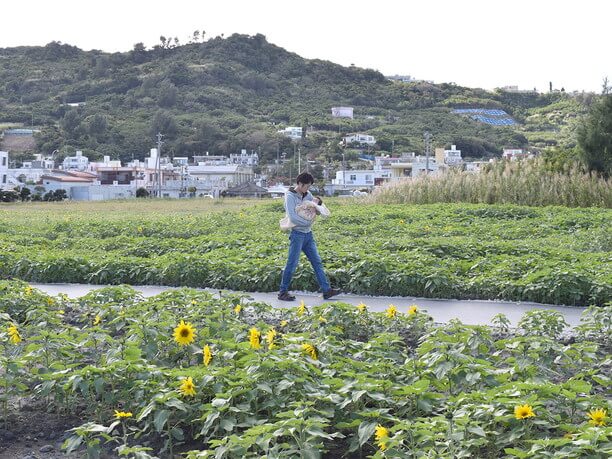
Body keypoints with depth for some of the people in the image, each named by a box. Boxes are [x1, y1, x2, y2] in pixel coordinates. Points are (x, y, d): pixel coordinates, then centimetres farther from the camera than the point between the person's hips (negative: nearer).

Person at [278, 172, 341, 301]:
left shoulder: (308, 195, 10)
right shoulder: (290, 196, -11)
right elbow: (292, 217, -22)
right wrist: (308, 222, -13)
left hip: (308, 234, 7)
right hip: (297, 234, -7)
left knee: (317, 262, 6)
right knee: (292, 264, -4)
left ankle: (326, 290, 8)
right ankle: (283, 292, 6)